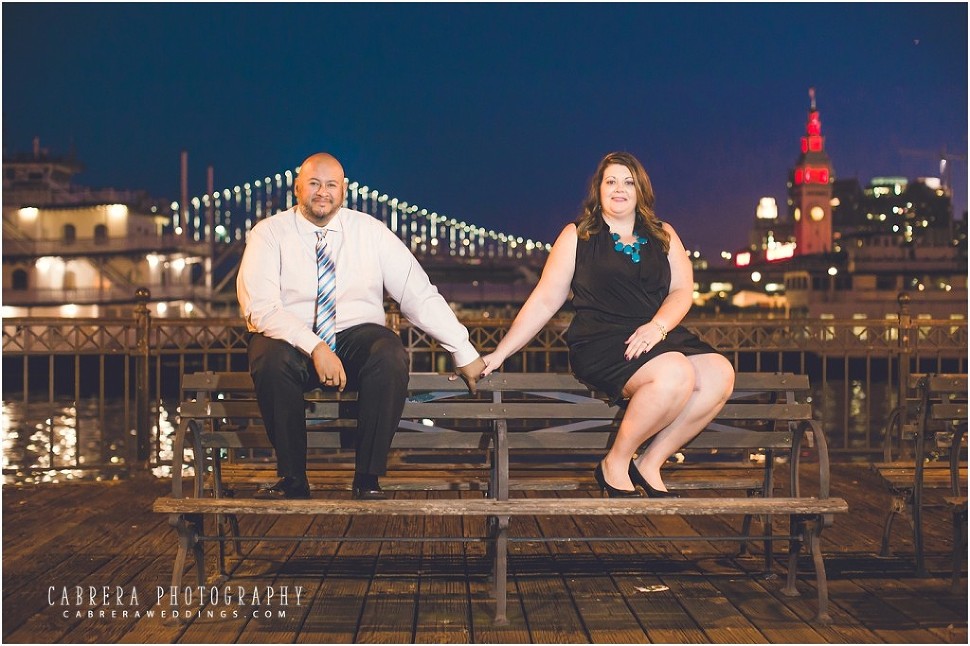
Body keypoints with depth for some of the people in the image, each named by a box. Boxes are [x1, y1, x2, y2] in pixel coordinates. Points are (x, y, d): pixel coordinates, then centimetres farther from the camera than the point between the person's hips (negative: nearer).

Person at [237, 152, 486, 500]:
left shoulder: (370, 231, 4)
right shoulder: (269, 233, -1)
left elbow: (419, 294, 1)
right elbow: (259, 306, -14)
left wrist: (465, 353, -5)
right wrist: (316, 348, -28)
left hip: (357, 337, 1)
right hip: (291, 339, -1)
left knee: (391, 356, -32)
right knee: (270, 359, -35)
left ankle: (367, 479, -20)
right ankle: (292, 480, -19)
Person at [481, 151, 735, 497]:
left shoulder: (663, 236, 18)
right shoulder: (577, 236, 9)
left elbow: (682, 291, 7)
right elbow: (544, 301, 7)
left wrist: (657, 326, -14)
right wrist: (499, 353, 1)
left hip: (659, 336, 5)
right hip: (600, 340, -5)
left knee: (720, 374, -24)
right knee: (675, 374, -33)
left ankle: (649, 465, -11)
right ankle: (615, 464, -13)